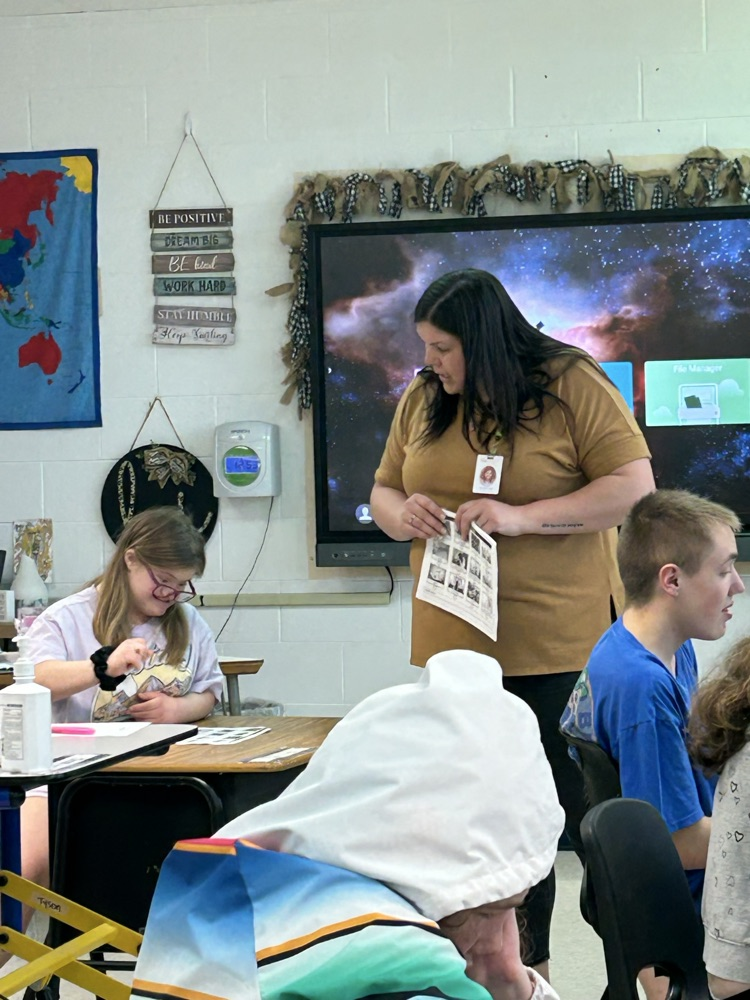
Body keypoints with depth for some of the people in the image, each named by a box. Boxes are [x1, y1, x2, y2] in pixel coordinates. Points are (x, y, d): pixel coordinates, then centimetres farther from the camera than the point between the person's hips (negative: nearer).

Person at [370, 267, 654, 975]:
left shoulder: (572, 386, -8)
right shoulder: (422, 400, 8)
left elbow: (633, 486, -13)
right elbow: (383, 492, 16)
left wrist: (522, 518, -22)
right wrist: (404, 512, -9)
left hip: (562, 647, -5)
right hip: (455, 646, 5)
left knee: (587, 808, 1)